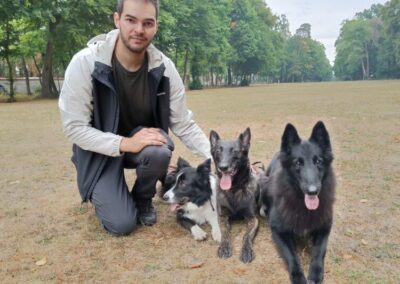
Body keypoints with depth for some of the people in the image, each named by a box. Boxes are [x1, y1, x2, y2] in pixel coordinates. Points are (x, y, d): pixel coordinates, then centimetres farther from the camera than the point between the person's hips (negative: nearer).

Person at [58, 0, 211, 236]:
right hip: (101, 150, -2)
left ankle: (143, 199, 1)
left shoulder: (164, 67, -16)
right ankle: (104, 193, 23)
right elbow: (74, 127, -22)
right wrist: (125, 143, -34)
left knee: (160, 152, -34)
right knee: (121, 224, -14)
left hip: (144, 140, 2)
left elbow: (184, 125, -11)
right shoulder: (85, 62, -24)